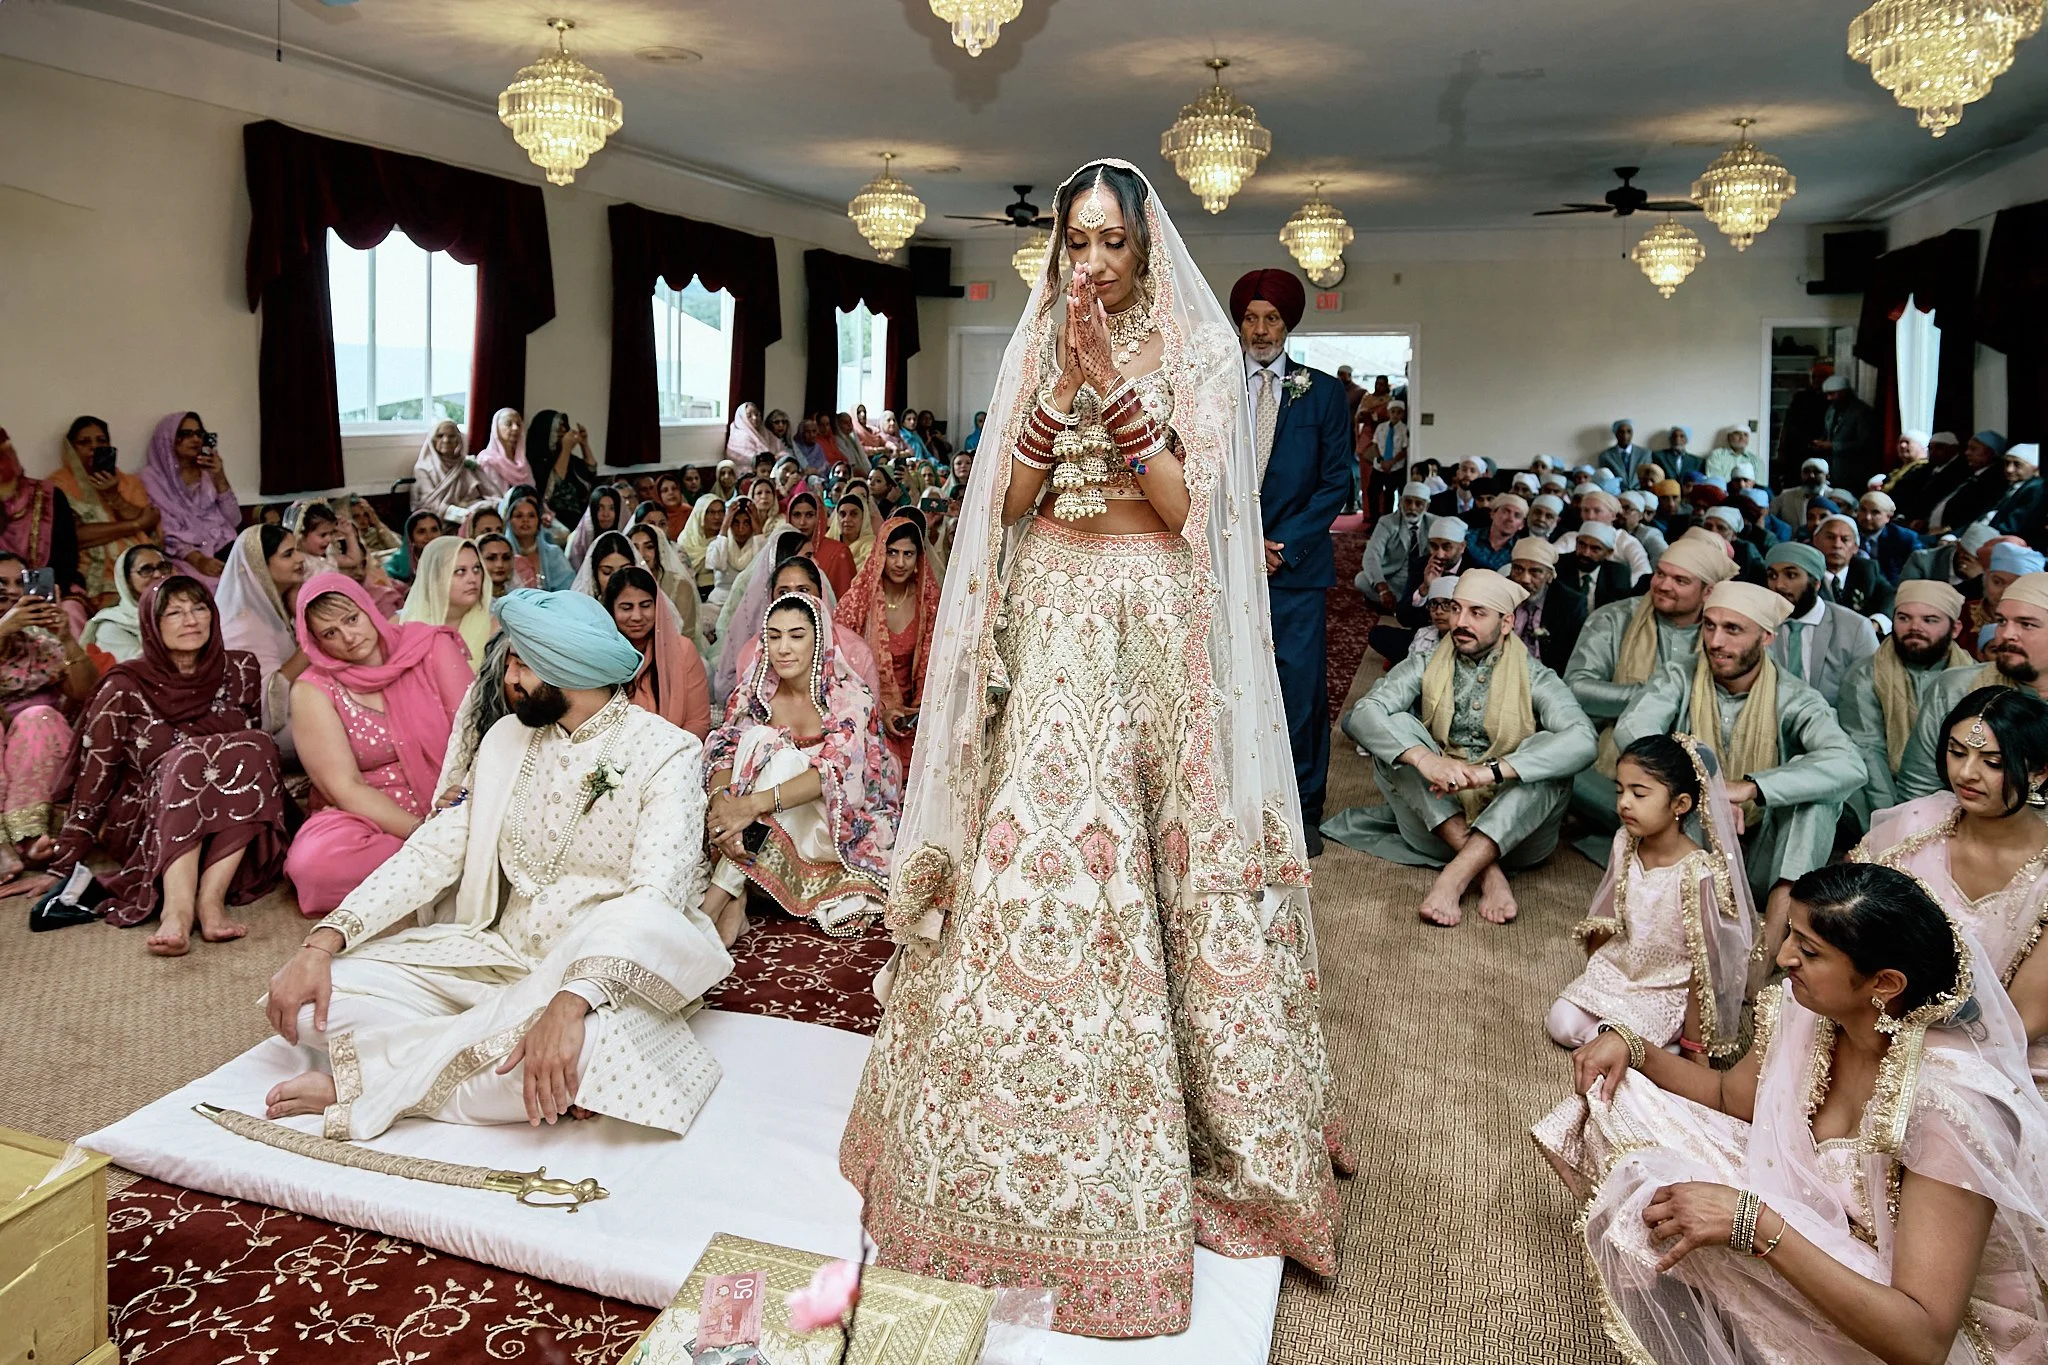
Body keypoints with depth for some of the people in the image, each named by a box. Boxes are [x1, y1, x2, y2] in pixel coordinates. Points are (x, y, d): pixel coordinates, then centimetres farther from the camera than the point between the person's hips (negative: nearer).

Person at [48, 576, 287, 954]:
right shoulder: (126, 687, -6)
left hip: (231, 828, 2)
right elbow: (93, 778, -5)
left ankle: (211, 900, -34)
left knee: (253, 748, -26)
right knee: (190, 758, -31)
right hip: (145, 827, -2)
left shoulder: (240, 671, 2)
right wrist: (61, 869, -7)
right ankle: (177, 911, -47)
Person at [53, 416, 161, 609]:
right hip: (96, 575, -4)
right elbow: (71, 535, -6)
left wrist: (114, 497, -8)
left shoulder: (129, 482, 21)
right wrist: (136, 524, -4)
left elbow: (152, 523, 5)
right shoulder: (59, 485, 9)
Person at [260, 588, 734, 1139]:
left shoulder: (666, 754, -12)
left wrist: (572, 1003, -41)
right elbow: (434, 851, 4)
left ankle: (360, 1086, -16)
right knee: (314, 999, -11)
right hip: (500, 954, 6)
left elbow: (654, 898, -26)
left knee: (575, 1053, -40)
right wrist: (323, 943, -10)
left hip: (611, 973, -5)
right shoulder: (508, 737, 9)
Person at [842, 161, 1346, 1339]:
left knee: (1155, 860, 0)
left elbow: (1185, 505, -8)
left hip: (1154, 631, -2)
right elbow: (1011, 500, 0)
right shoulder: (1037, 349, 12)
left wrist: (1114, 382, -14)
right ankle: (1033, 1107, 16)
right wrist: (1065, 376, -9)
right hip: (1051, 626, 3)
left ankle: (1188, 1108, 18)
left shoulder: (1196, 350, 3)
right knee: (1031, 853, 0)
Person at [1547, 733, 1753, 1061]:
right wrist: (1590, 981, 15)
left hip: (1667, 991, -6)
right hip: (1615, 971, 6)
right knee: (1561, 1024, -11)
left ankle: (1672, 1043, 3)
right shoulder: (1624, 843, -7)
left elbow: (1703, 964, -18)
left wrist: (1694, 1046, -13)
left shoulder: (1697, 873, -25)